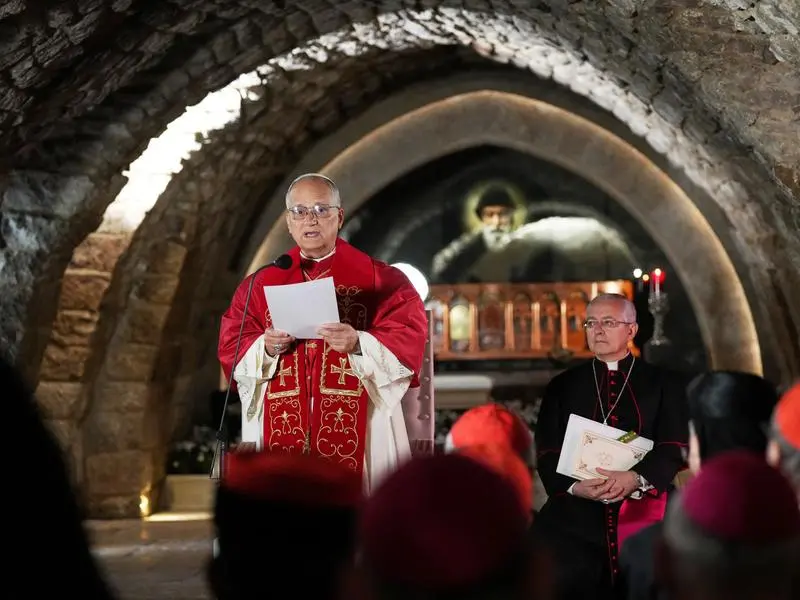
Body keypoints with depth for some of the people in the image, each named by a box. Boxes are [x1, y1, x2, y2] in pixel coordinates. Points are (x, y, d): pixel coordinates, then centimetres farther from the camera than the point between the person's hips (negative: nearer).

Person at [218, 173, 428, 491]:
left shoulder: (378, 279, 4)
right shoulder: (261, 283, 11)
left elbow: (409, 340, -5)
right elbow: (231, 347, 7)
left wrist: (359, 344, -21)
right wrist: (266, 348, -13)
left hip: (357, 428, -2)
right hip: (282, 428, 2)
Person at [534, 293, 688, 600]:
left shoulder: (663, 385, 10)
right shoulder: (562, 386, 14)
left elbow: (674, 447, -2)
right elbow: (547, 452, 5)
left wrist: (636, 478, -22)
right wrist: (575, 486, -16)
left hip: (642, 516, 0)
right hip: (574, 517, 1)